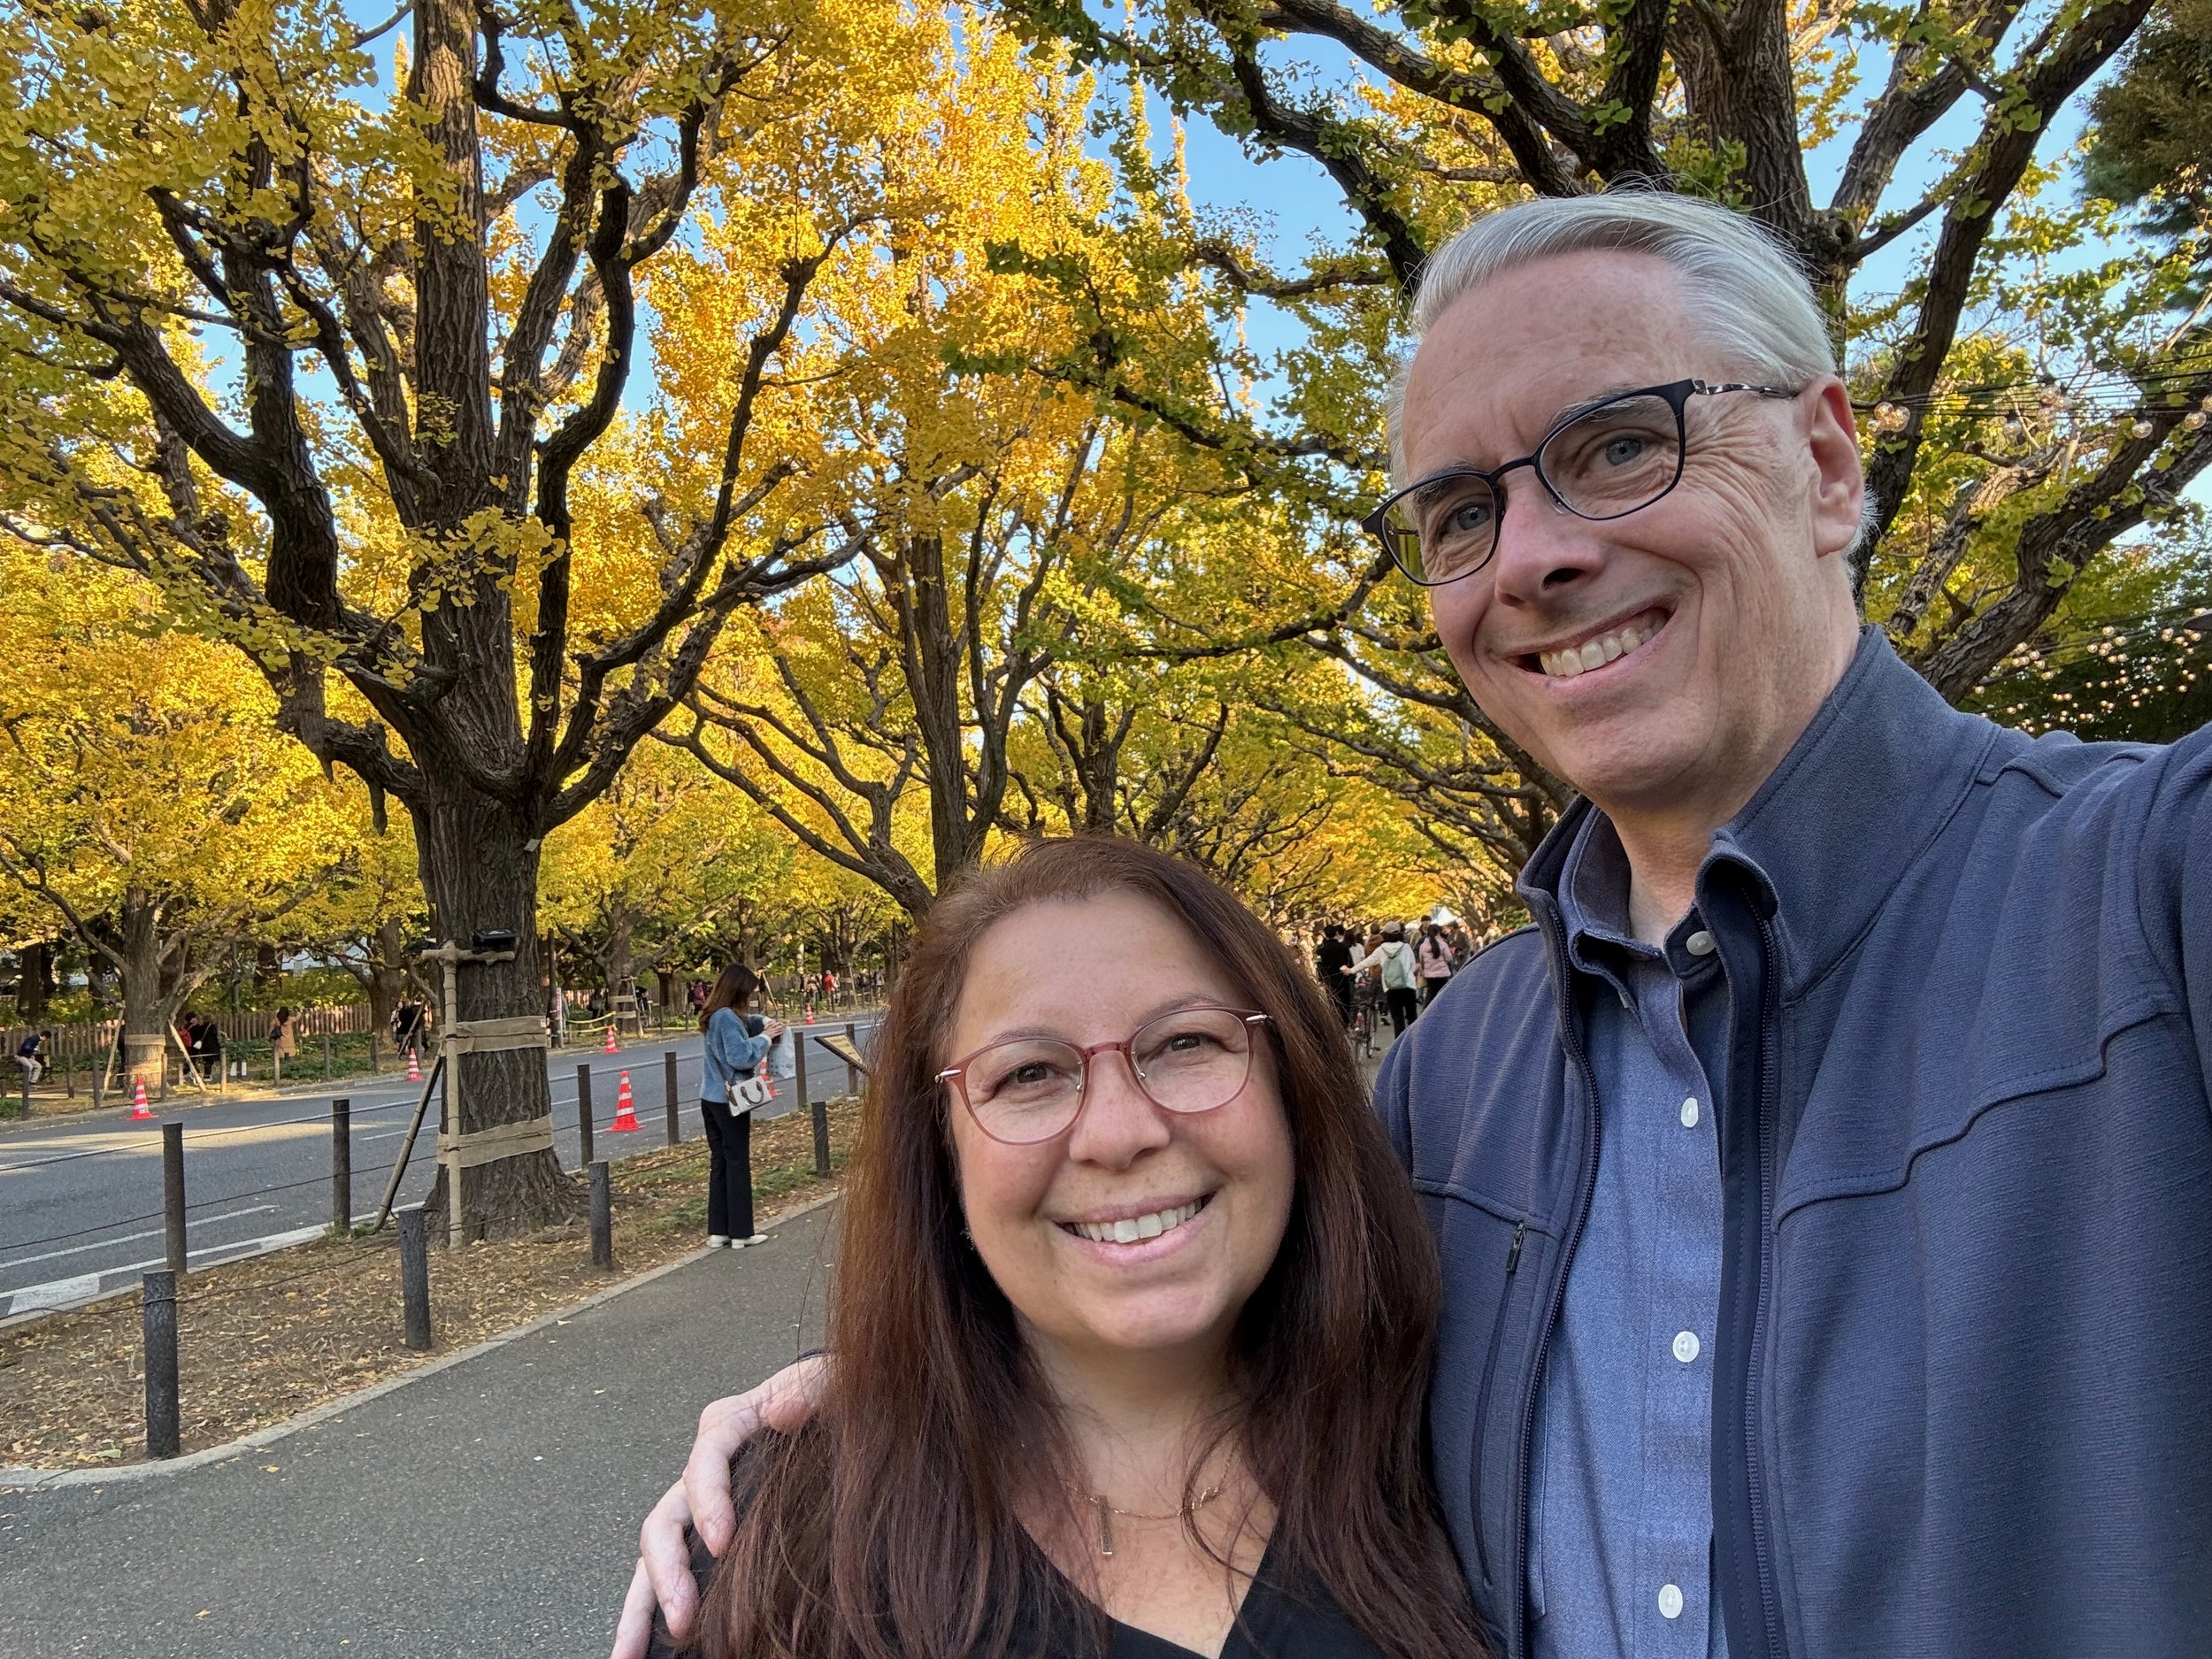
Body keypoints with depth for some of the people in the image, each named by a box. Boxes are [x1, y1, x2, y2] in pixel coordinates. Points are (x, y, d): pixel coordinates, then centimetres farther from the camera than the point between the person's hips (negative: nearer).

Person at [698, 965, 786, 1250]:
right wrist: (765, 1037, -13)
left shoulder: (714, 1016, 9)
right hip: (730, 1100, -9)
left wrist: (764, 1023, 9)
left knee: (719, 1162, 12)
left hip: (711, 1098, 9)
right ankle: (741, 1233, 7)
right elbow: (741, 1057, -25)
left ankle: (718, 1232, 15)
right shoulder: (728, 1017, -20)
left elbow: (744, 1022, 27)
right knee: (738, 1164, 1)